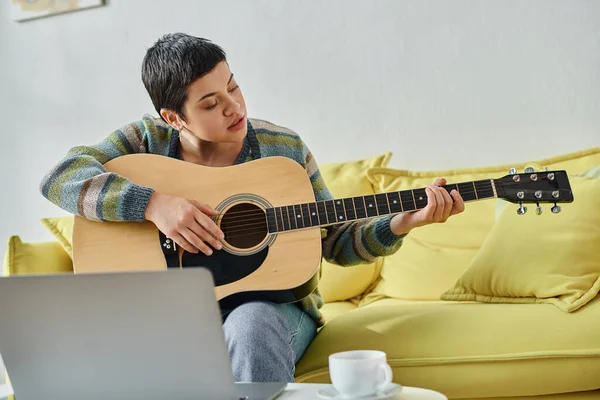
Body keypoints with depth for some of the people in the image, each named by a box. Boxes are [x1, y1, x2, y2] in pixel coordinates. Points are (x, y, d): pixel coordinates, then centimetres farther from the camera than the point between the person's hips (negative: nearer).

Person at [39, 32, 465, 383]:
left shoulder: (284, 148, 0)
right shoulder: (149, 140, 0)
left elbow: (337, 241, 6)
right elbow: (60, 177, -13)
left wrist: (404, 222, -12)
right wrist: (153, 204, -25)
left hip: (273, 303, 0)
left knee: (250, 325, -37)